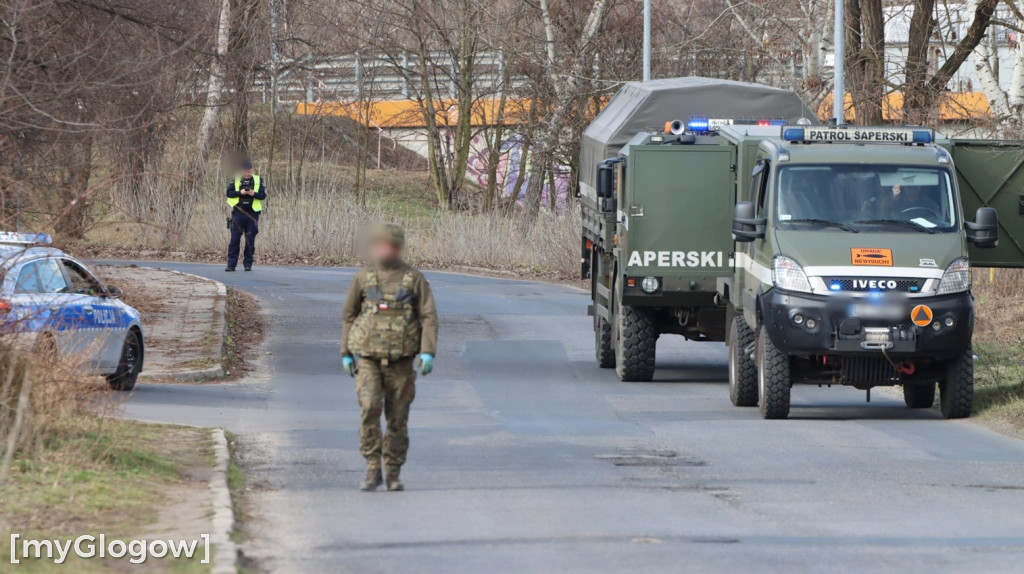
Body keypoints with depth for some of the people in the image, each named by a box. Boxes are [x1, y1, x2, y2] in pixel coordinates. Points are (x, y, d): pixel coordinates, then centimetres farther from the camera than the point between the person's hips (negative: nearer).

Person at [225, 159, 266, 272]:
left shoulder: (258, 180, 6)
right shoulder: (235, 180, 6)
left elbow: (263, 195, 2)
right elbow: (229, 193, -1)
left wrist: (254, 194, -17)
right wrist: (240, 192, -16)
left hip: (252, 214, 0)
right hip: (238, 213, 0)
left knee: (250, 240, 2)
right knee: (235, 239, -2)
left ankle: (248, 264, 9)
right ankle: (231, 264, 0)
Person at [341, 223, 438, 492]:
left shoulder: (414, 279, 3)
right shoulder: (363, 278, 6)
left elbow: (429, 317, 1)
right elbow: (349, 316, 15)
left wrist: (428, 352, -11)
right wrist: (346, 353, 13)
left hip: (401, 359, 0)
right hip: (368, 357, 0)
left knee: (398, 417, 3)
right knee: (369, 409, -18)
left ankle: (393, 474, 15)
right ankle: (373, 470, -11)